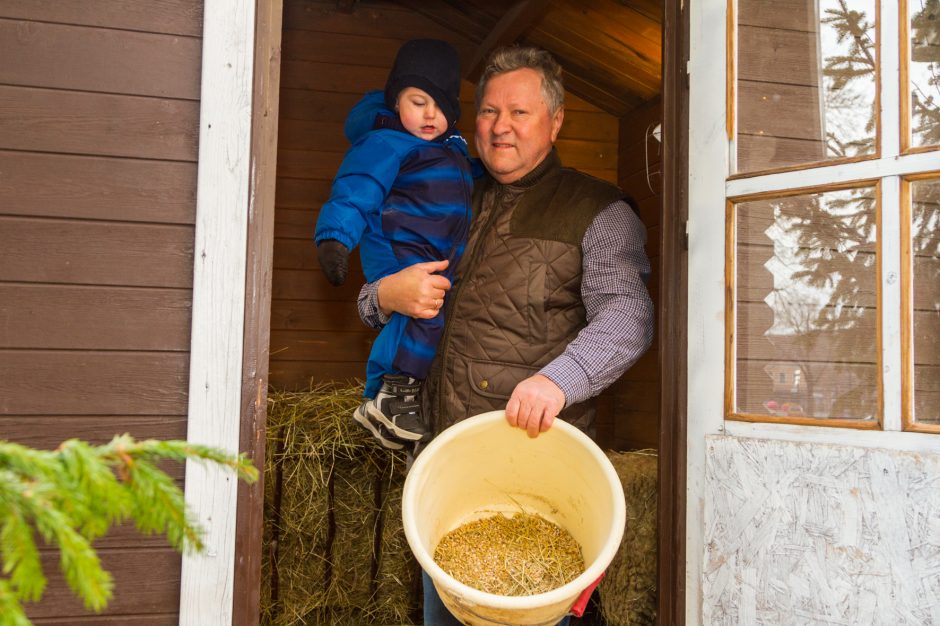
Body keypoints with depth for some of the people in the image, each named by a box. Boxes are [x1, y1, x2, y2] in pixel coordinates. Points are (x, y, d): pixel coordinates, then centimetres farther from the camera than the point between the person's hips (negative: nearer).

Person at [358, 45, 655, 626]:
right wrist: (386, 295, -1)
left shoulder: (597, 212, 3)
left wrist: (559, 378, -31)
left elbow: (627, 313, -13)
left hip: (536, 451, -4)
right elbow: (368, 304, 23)